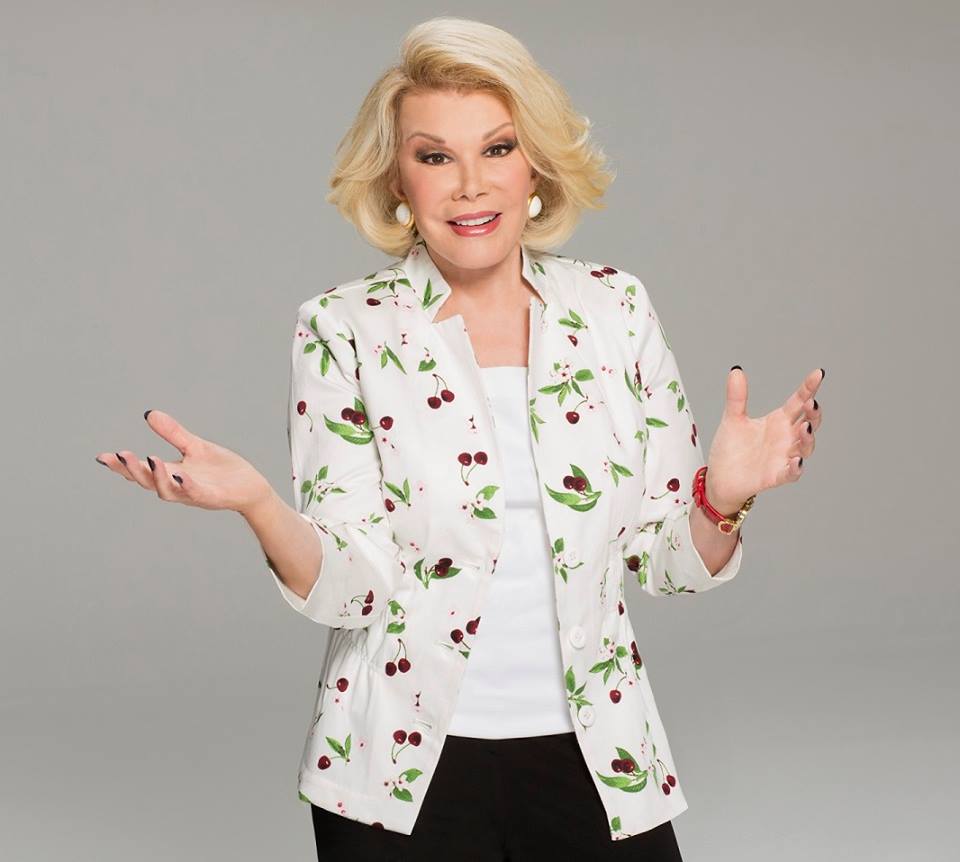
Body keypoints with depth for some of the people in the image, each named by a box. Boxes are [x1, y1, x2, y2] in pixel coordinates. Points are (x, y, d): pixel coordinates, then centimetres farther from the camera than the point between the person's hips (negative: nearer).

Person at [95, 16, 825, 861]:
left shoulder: (616, 310, 0)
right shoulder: (343, 331, -6)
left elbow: (668, 561, 2)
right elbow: (351, 589, -11)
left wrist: (722, 500, -18)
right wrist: (257, 505, -29)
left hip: (599, 759, 2)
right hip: (405, 771, -2)